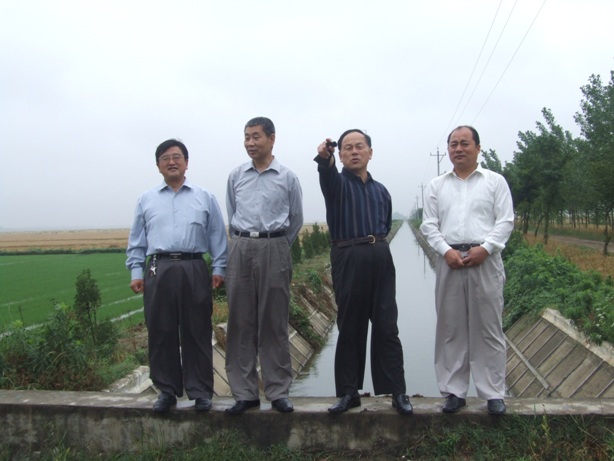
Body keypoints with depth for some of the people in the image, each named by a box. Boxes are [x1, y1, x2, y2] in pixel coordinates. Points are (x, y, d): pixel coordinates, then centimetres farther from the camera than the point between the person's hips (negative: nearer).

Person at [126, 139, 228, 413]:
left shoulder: (205, 198, 12)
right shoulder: (146, 201, 16)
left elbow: (218, 237, 8)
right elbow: (136, 241, 14)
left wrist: (218, 269, -1)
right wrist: (136, 271, 4)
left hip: (194, 270, -1)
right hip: (158, 271, 2)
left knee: (196, 334, 3)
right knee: (161, 334, 5)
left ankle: (200, 392, 13)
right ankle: (166, 391, 19)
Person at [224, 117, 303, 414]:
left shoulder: (287, 177, 3)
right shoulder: (236, 176, 9)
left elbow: (296, 220, 11)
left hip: (274, 250, -2)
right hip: (241, 249, 2)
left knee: (274, 323, 1)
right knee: (240, 323, 3)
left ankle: (278, 392, 10)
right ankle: (244, 393, 12)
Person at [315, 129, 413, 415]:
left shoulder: (380, 191, 17)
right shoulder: (337, 183, 2)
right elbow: (327, 174, -23)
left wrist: (375, 242, 11)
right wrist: (324, 158, -45)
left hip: (380, 258, 3)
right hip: (347, 259, -3)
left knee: (386, 328, 2)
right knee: (350, 329, 5)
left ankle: (397, 391, 9)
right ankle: (349, 392, 15)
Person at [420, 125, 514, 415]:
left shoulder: (495, 181, 9)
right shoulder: (437, 186, 14)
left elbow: (505, 221, 2)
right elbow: (429, 224, 8)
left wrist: (485, 248, -12)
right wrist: (446, 250, -8)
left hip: (485, 260, -2)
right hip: (449, 261, 2)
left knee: (488, 329, 1)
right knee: (450, 329, 5)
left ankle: (494, 394, 10)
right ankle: (454, 392, 14)